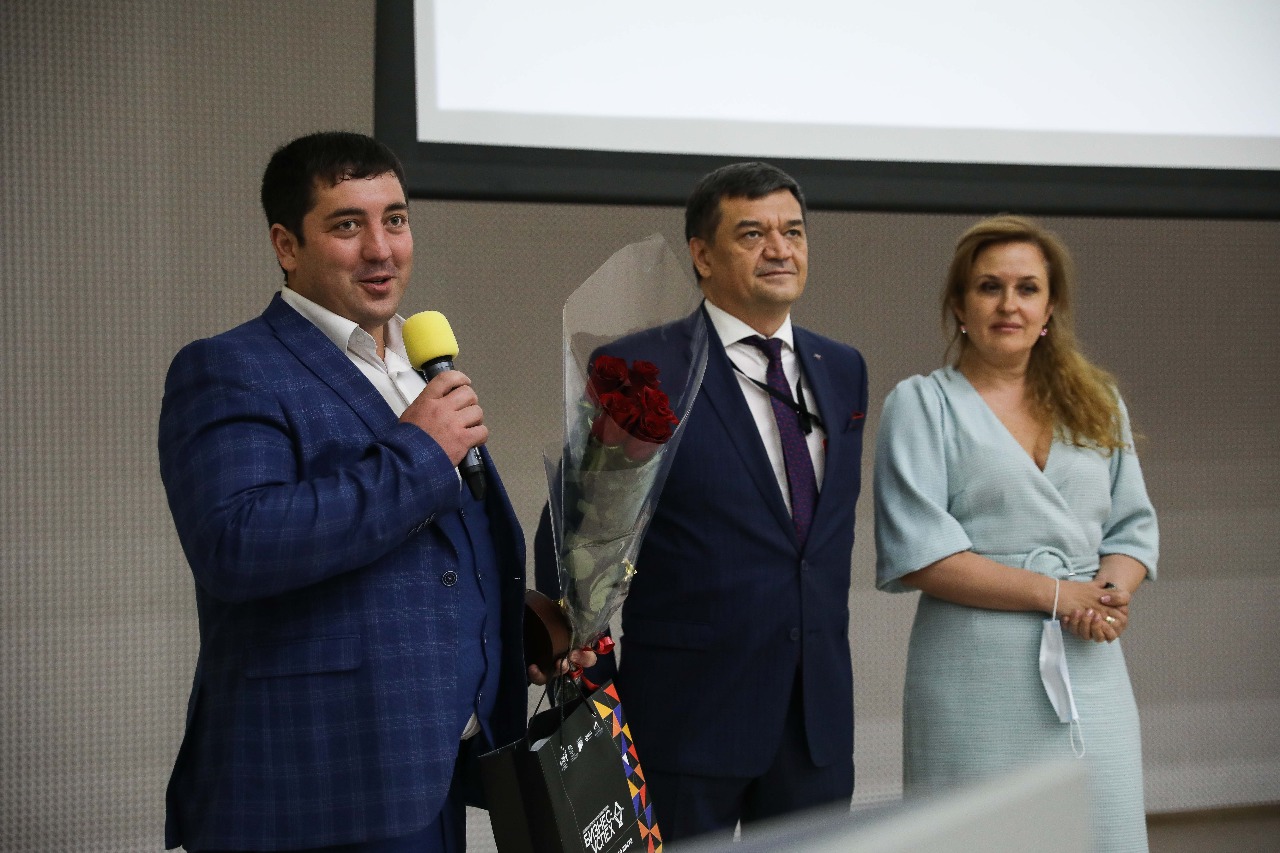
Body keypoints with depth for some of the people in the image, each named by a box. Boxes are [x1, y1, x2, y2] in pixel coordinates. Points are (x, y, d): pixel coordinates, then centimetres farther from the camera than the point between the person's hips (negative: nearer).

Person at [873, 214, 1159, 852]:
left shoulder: (1096, 403, 16)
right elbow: (917, 554, -8)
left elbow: (1133, 525, 14)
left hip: (1089, 669, 4)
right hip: (978, 674, -4)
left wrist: (1113, 592, -9)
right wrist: (1055, 594, -11)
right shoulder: (921, 404, 2)